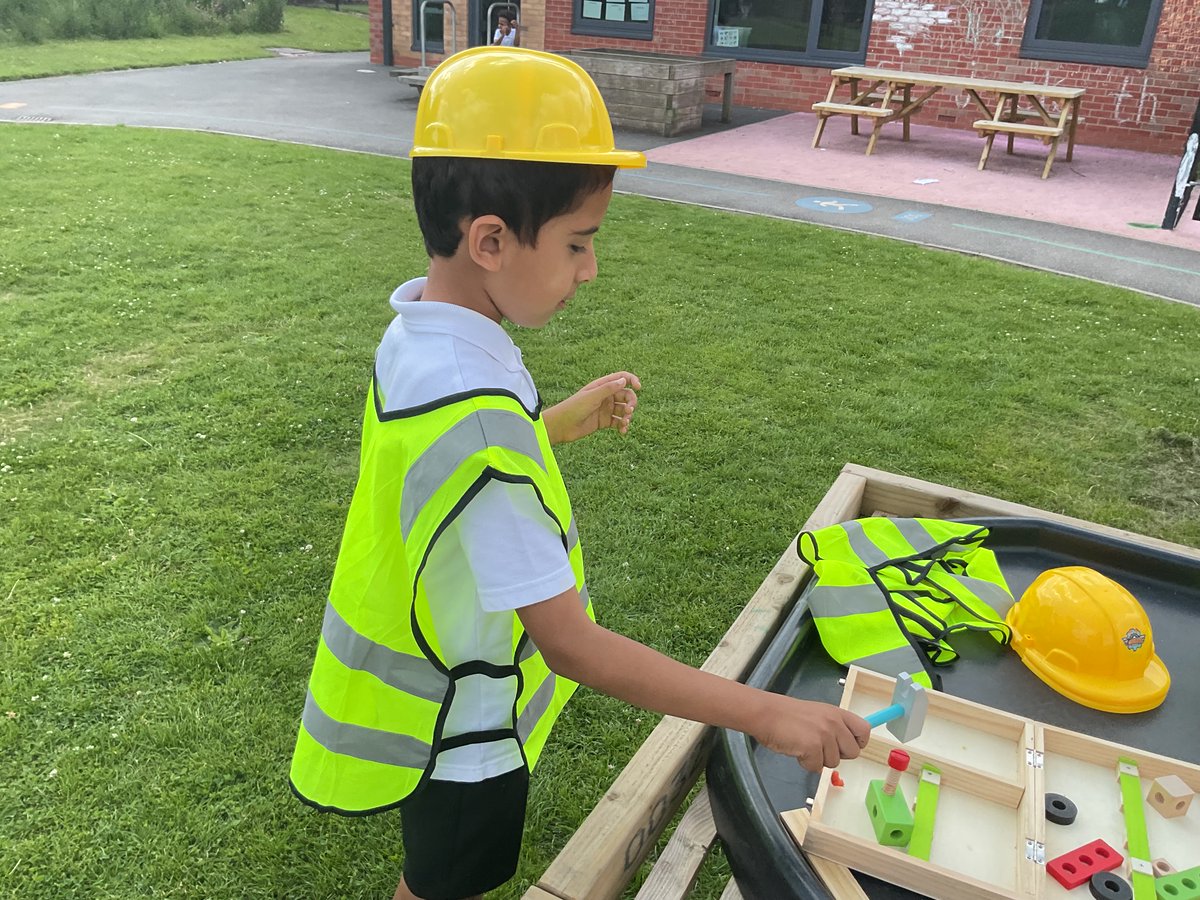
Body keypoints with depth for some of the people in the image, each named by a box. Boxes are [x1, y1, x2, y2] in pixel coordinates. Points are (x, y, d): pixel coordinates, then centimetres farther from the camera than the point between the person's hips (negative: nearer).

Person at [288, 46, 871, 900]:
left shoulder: (420, 324, -9)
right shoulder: (474, 420, -38)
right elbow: (570, 642, -34)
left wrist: (564, 420, 0)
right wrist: (767, 714, -30)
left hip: (428, 689, 8)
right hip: (459, 731, -7)